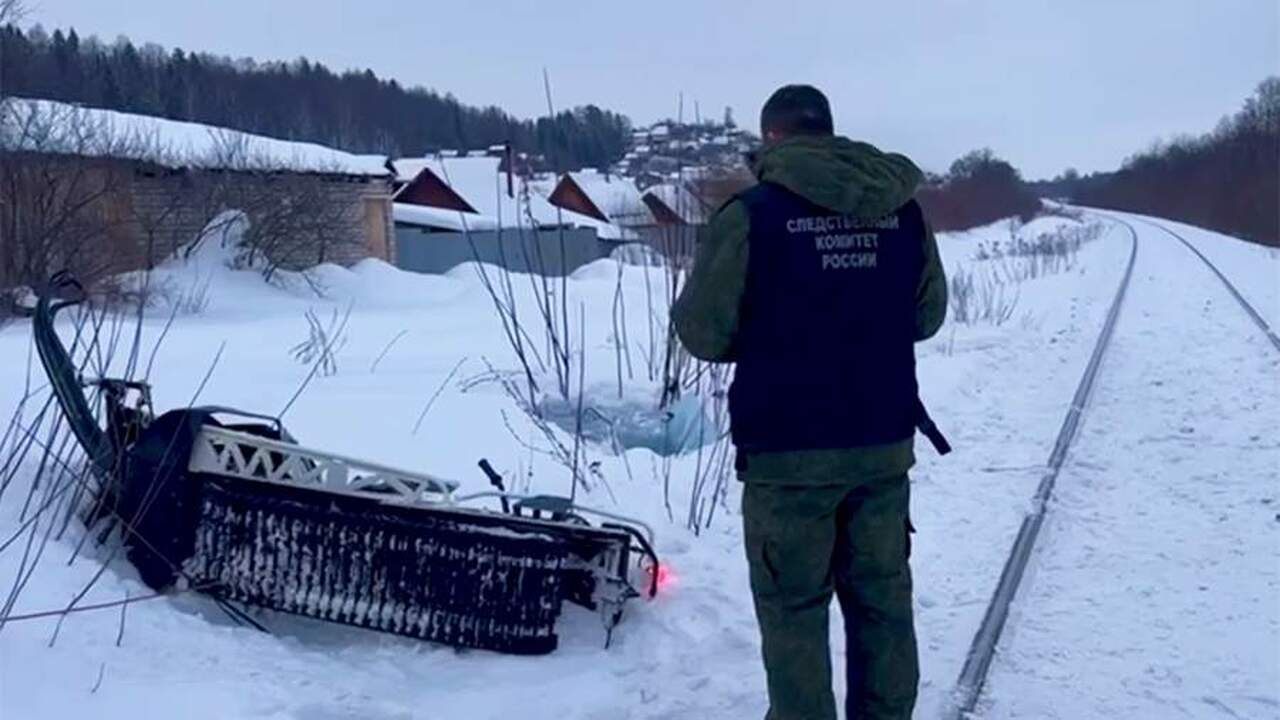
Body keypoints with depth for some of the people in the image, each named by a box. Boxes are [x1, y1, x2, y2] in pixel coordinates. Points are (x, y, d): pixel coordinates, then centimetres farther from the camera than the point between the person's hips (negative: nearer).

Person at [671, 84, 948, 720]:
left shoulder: (752, 213, -11)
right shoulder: (902, 207, 4)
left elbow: (703, 333, -8)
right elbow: (928, 314, 13)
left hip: (789, 450, -4)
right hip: (884, 443, 5)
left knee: (794, 607, 8)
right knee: (882, 597, 17)